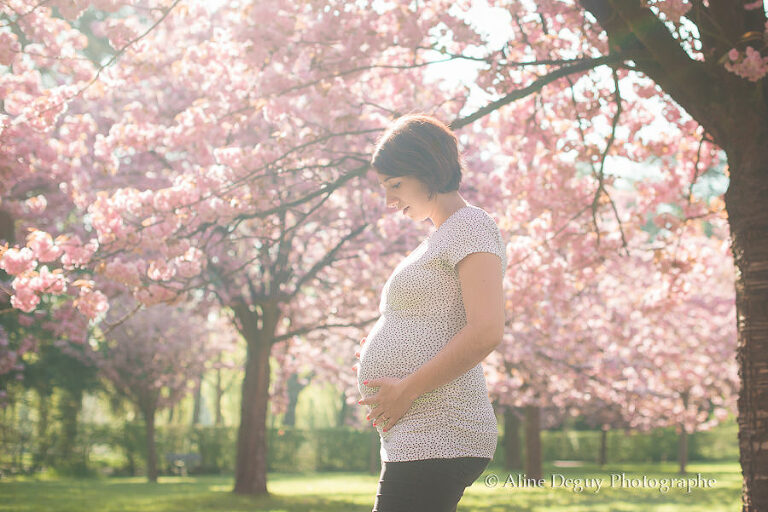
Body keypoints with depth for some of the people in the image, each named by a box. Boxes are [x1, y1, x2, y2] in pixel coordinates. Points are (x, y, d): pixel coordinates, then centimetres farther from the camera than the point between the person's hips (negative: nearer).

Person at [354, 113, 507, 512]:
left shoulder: (471, 225, -5)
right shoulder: (439, 241, 25)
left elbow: (486, 332, -18)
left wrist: (406, 389, -15)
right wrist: (379, 350, 13)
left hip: (437, 435, -10)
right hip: (417, 439, 10)